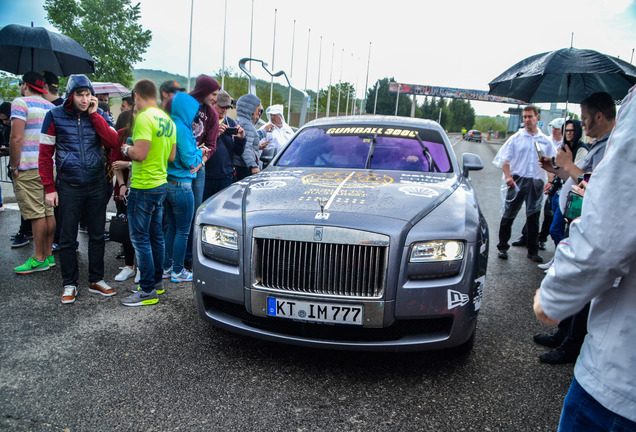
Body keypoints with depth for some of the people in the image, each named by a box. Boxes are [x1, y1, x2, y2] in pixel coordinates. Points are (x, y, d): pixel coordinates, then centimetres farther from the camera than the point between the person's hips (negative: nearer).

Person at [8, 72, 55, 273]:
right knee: (48, 212, 10)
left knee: (36, 214, -3)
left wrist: (14, 166, -9)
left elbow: (16, 138, -16)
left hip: (29, 168, -7)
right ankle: (48, 255, 18)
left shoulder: (21, 103, -7)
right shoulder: (51, 107, 13)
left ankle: (39, 259, 3)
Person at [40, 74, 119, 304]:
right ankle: (69, 284, 18)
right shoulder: (55, 115, -2)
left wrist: (94, 114, -12)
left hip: (97, 186, 2)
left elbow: (113, 142, -11)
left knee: (97, 235, 10)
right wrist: (49, 188, -7)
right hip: (69, 188, -2)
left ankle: (96, 280, 22)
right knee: (67, 239, 5)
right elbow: (45, 153, -3)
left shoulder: (98, 115, 5)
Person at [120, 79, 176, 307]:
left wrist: (126, 149, -4)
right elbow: (172, 155, 13)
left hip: (143, 186, -9)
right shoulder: (167, 119, 11)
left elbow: (140, 153, -23)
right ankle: (157, 281, 26)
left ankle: (148, 291, 3)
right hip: (161, 183, 9)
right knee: (156, 235, 16)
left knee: (140, 238, -2)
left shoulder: (144, 118, -16)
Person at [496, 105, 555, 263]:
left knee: (534, 217, 8)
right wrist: (508, 176, -14)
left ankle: (533, 251, 18)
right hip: (518, 180, -2)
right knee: (509, 215, 1)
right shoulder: (516, 138, 4)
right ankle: (503, 247, 12)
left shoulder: (545, 140, 9)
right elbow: (506, 160, 2)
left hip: (536, 182, 2)